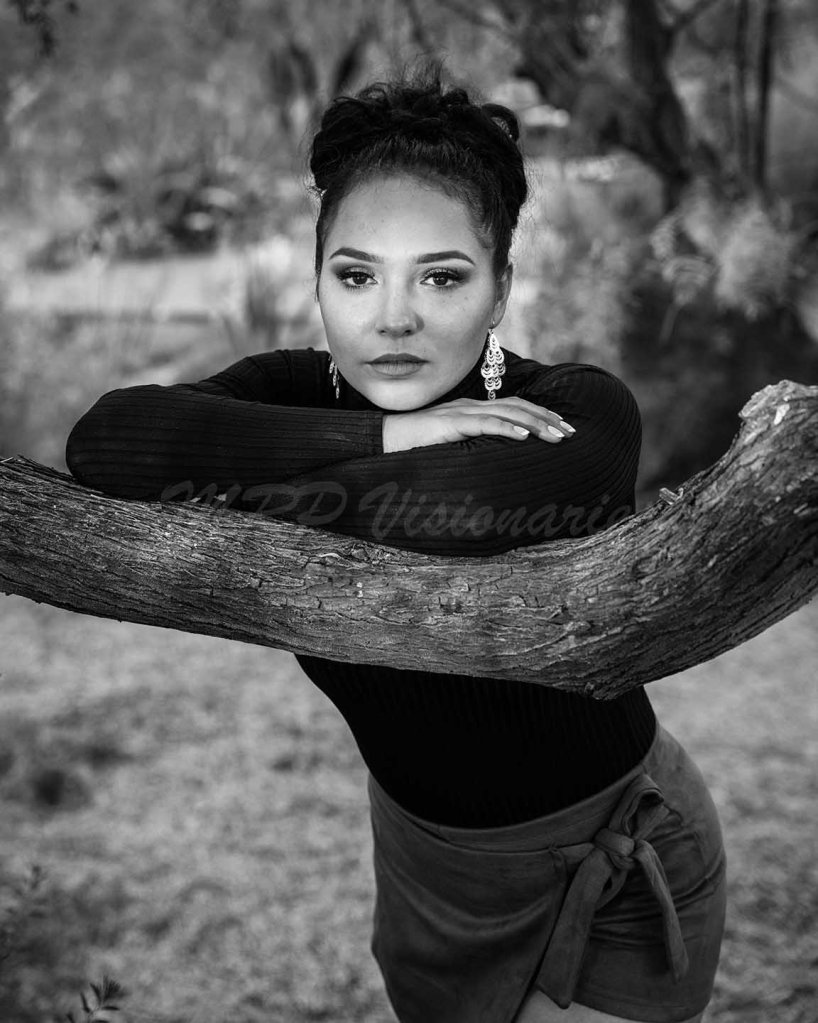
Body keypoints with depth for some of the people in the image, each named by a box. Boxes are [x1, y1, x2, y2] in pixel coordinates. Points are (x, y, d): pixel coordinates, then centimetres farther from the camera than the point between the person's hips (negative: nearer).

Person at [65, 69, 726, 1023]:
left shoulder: (581, 414, -25)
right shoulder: (292, 391, -14)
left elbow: (465, 503, -45)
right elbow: (104, 437, -31)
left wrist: (223, 475, -30)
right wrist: (385, 438, -34)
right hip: (421, 851, 5)